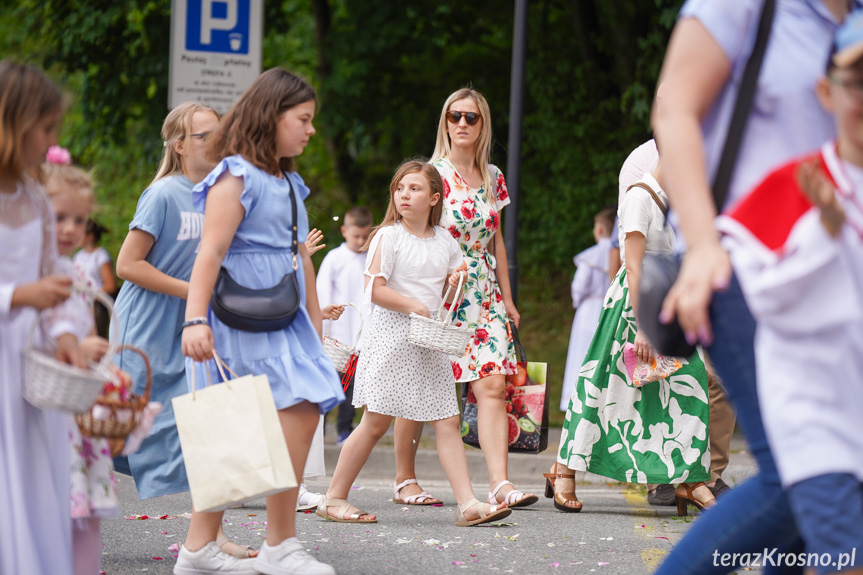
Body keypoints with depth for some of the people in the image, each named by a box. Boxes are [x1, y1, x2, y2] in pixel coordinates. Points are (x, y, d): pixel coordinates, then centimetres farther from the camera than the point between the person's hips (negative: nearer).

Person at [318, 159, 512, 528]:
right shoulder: (388, 236, -4)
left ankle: (468, 503, -4)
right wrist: (414, 306, -18)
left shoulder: (444, 241, 12)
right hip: (392, 335, -5)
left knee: (447, 421, -1)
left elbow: (449, 298, 21)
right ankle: (334, 498, 7)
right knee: (377, 422, -3)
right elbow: (375, 290, -14)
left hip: (431, 343, 5)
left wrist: (456, 283, -1)